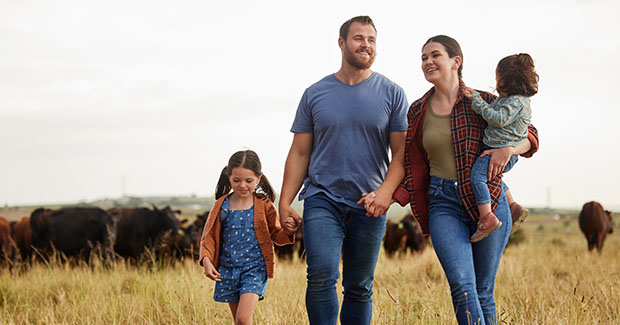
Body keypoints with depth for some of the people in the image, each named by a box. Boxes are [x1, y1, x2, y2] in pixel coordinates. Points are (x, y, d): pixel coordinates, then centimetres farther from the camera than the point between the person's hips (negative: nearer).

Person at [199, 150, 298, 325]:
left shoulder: (264, 206, -1)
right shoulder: (221, 206, 2)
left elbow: (276, 236, 7)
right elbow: (209, 236, 6)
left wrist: (288, 232, -15)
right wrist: (206, 260, -10)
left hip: (255, 268, -3)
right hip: (228, 269, 3)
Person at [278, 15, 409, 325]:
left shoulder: (391, 94, 4)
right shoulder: (314, 94, 7)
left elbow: (401, 151, 1)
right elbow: (299, 153, 9)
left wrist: (386, 190, -17)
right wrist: (284, 203, 0)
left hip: (368, 206, 1)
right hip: (322, 198, 0)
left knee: (359, 288, 7)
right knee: (322, 276, -17)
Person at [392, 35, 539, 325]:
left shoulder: (482, 102, 1)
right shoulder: (418, 112, 9)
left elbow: (529, 134, 8)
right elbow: (415, 169, 12)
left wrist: (508, 149, -12)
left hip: (487, 200, -1)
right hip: (444, 205, 1)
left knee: (483, 292, 3)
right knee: (462, 285, -16)